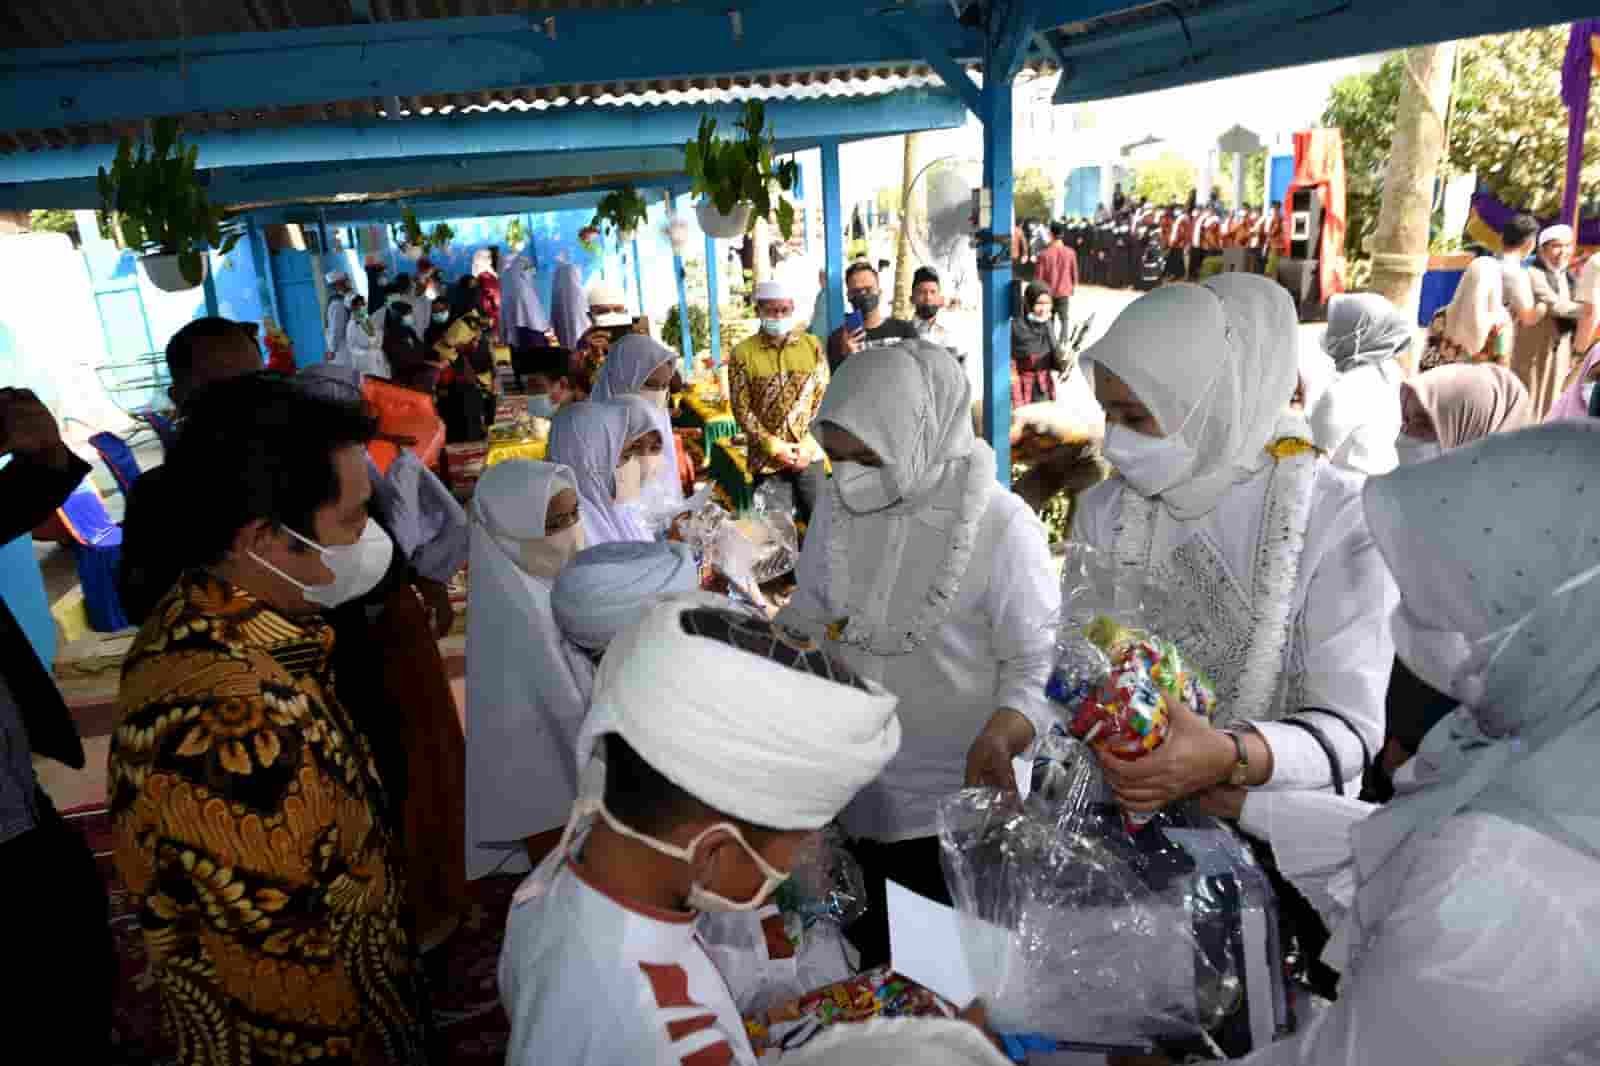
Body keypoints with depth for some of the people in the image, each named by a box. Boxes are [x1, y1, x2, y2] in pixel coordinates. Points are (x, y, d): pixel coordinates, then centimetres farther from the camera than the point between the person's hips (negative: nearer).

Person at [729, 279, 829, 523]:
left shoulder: (812, 345, 4)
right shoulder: (743, 352, -3)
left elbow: (823, 399, 3)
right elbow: (741, 409, -5)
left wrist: (807, 446, -7)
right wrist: (774, 447, -11)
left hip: (808, 454, 1)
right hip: (766, 457, -1)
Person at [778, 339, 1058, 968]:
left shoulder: (999, 525, -20)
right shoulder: (839, 505, -2)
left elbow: (1037, 662, -16)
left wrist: (999, 739, -33)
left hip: (953, 808, -5)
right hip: (848, 796, 5)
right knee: (861, 966, 24)